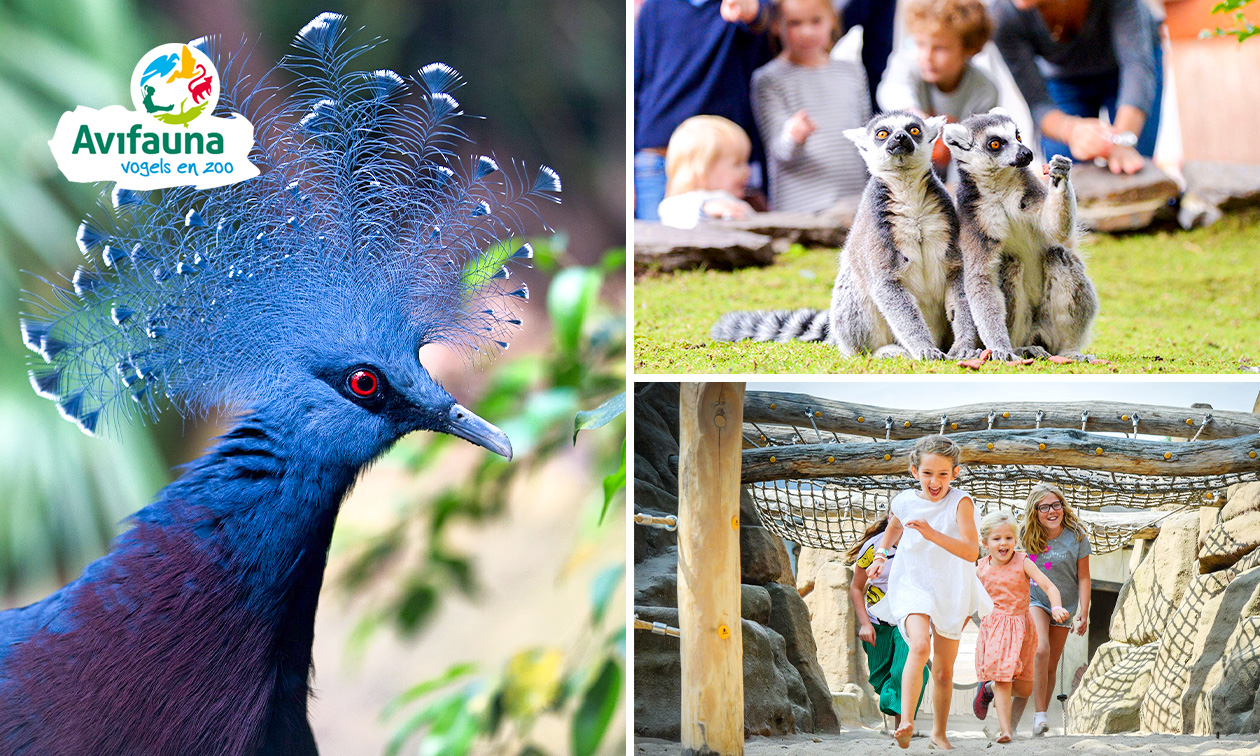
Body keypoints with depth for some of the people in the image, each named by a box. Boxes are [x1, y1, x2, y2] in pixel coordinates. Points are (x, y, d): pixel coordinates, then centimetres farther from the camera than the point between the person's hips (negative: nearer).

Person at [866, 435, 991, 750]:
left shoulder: (960, 503, -15)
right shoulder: (904, 502, -4)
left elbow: (971, 552, -27)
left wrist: (933, 534, -38)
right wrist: (881, 555, 6)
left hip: (950, 591, 0)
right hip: (912, 585, 0)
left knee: (944, 671, 12)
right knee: (920, 645, -29)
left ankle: (939, 733, 32)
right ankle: (906, 722, -36)